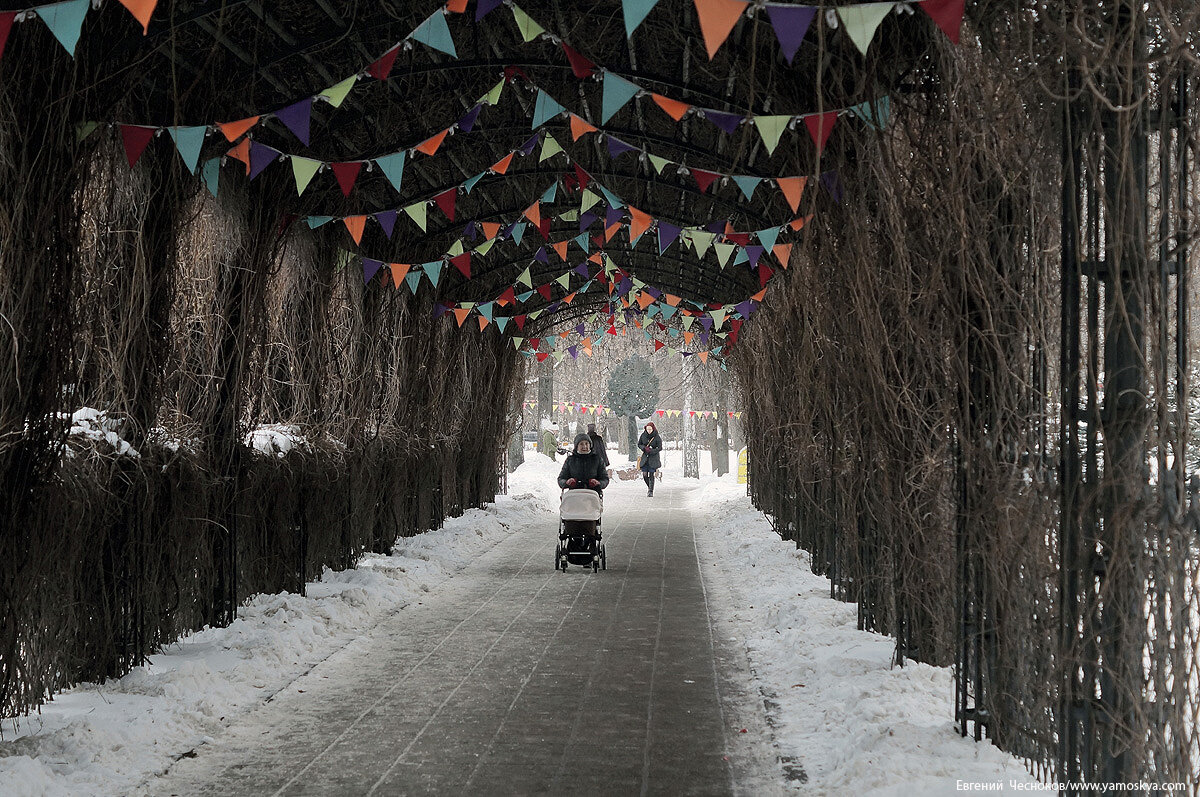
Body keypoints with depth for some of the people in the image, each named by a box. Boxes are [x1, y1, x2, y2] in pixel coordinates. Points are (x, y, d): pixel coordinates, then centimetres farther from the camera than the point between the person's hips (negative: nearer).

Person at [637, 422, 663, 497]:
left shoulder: (657, 437, -9)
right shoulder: (643, 435, 1)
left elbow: (660, 448, -9)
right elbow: (639, 444, 10)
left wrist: (651, 451, -22)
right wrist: (644, 448, -12)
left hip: (653, 457, -3)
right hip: (645, 457, 3)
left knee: (651, 474, -6)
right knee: (644, 474, -3)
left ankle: (651, 491, 2)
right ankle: (649, 487, 23)